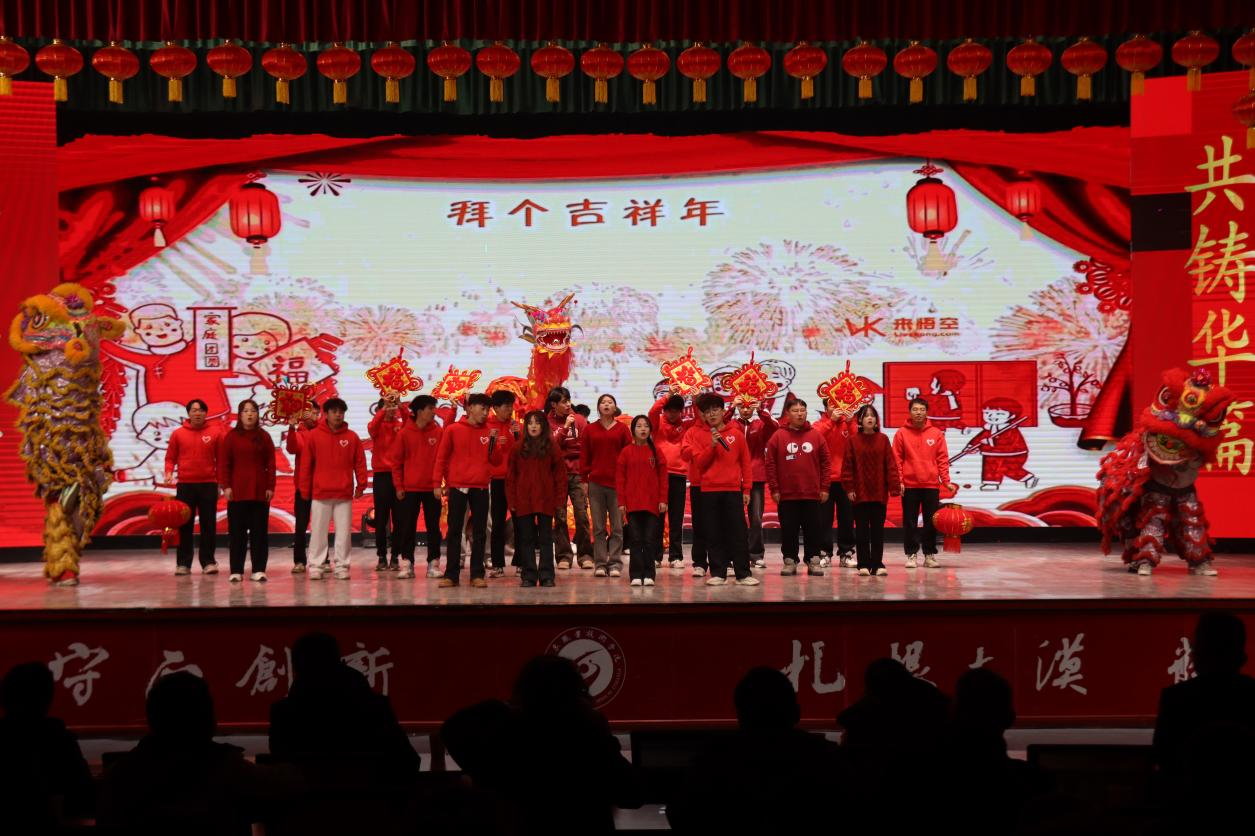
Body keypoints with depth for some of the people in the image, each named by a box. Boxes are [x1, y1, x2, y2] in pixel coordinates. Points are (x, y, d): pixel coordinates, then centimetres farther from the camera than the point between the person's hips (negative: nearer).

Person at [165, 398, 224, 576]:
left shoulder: (215, 432, 3)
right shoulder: (178, 434, 4)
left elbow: (221, 459, 6)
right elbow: (170, 457, 8)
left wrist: (221, 481, 2)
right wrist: (169, 472, -10)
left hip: (208, 485, 0)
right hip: (185, 485, 1)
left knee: (209, 525, 2)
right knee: (185, 525, 4)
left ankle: (208, 562, 8)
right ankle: (183, 563, 8)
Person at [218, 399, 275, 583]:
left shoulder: (264, 436, 7)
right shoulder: (231, 436, 3)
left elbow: (270, 463, 5)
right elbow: (223, 463, 1)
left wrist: (270, 487, -2)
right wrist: (225, 486, -7)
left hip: (259, 491, 1)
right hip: (237, 491, -1)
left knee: (259, 531, 2)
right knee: (237, 531, 1)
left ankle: (258, 570, 5)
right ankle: (236, 571, 4)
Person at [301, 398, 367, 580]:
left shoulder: (352, 437, 3)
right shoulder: (314, 435, 1)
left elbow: (360, 462, 5)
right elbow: (307, 464, 3)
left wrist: (361, 485, -2)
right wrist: (305, 490, 2)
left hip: (344, 493, 1)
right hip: (320, 493, -1)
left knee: (344, 532, 3)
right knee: (318, 531, 4)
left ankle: (341, 566, 9)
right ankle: (316, 566, 8)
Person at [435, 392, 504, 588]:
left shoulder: (490, 432, 7)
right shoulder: (452, 430, 1)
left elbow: (495, 460, 5)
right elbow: (441, 458, 3)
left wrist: (494, 441, -11)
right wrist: (438, 484, -1)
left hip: (481, 488, 2)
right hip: (457, 487, -2)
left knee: (479, 532, 3)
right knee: (454, 531, 2)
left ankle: (477, 574, 7)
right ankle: (451, 574, 4)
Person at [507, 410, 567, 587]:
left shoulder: (552, 448, 2)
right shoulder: (517, 448, 4)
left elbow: (560, 474, 1)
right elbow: (510, 476, 4)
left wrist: (560, 499, -5)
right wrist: (511, 500, -3)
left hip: (546, 501, -1)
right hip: (523, 501, 1)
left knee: (546, 538, 4)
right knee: (526, 539, 5)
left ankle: (546, 576, 8)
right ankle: (528, 576, 10)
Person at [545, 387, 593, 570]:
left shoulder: (579, 420, 5)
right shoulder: (547, 423, 3)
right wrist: (564, 428, -14)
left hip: (577, 474, 0)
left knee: (582, 515, -7)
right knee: (560, 517, 1)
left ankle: (585, 555, 0)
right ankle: (563, 556, 8)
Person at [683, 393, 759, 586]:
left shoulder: (736, 434, 4)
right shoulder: (698, 434, 4)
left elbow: (745, 463, 7)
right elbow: (699, 463, -2)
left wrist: (746, 489, 3)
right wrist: (712, 446, -16)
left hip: (733, 490, 0)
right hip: (709, 491, 0)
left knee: (738, 533, -1)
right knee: (714, 534, 3)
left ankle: (743, 574, 1)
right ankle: (718, 573, 8)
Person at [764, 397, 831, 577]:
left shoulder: (816, 435, 4)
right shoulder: (778, 436, 0)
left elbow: (826, 463, 5)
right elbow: (769, 464, 0)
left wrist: (824, 488, 1)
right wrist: (774, 489, -4)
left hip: (812, 495, 1)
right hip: (786, 495, -1)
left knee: (813, 530, 4)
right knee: (788, 530, 4)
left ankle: (813, 561, 11)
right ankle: (789, 561, 13)